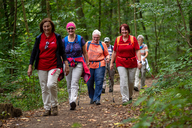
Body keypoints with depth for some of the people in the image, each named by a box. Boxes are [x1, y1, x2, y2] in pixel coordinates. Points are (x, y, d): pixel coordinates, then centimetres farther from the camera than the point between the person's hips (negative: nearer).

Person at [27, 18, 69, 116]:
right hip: (41, 67, 3)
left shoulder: (57, 37, 4)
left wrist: (66, 65, 3)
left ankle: (54, 106, -2)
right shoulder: (39, 38, 7)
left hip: (54, 66, -3)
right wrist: (30, 66, 5)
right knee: (44, 88, 4)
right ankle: (47, 108, 15)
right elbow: (34, 52, 9)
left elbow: (62, 51, 7)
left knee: (51, 84, -21)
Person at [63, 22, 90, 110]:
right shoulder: (64, 40, 7)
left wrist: (87, 62, 8)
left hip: (78, 64, -2)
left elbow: (85, 52, 9)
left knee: (74, 83, -17)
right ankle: (71, 103, 15)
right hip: (67, 64, 2)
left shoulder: (80, 39, 4)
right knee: (69, 85, 6)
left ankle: (73, 101, -28)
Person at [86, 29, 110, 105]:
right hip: (89, 65, 1)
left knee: (99, 82, -9)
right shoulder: (88, 44, 11)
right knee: (89, 83, 3)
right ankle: (92, 97, 23)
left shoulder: (103, 44, 11)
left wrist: (107, 58, -8)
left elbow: (106, 54, 13)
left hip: (100, 65, -1)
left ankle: (97, 99, -6)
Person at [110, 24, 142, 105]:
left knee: (131, 81, 8)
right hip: (121, 63, 0)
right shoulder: (117, 39, 4)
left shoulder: (133, 39, 0)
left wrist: (139, 61, -12)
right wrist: (112, 63, 9)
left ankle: (130, 97, 30)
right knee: (123, 80, -13)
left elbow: (137, 51, -2)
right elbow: (114, 52, 9)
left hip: (132, 63, 0)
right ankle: (125, 99, -13)